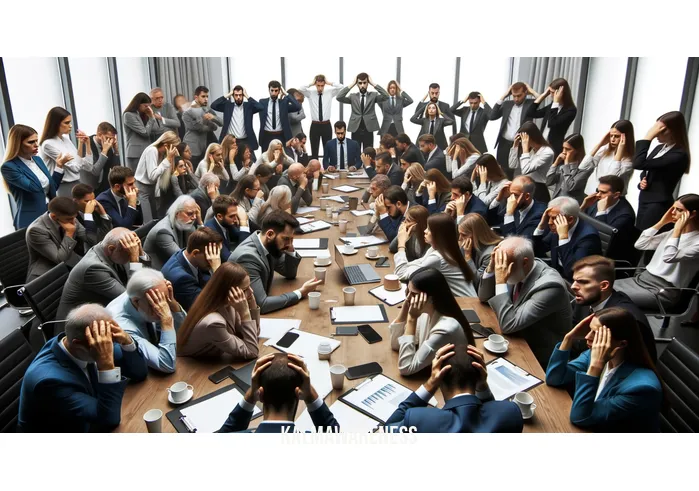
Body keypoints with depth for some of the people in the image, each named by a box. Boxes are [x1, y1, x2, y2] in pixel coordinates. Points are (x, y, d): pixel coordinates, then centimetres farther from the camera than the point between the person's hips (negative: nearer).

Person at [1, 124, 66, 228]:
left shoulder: (37, 159, 10)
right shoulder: (9, 167, -11)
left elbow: (52, 188, 12)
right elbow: (33, 187, -22)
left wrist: (59, 166, -1)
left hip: (51, 214, 6)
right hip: (31, 220, -6)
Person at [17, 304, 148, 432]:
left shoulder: (82, 351, -12)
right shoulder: (50, 379, -31)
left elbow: (139, 373, -6)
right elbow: (109, 420, -30)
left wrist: (126, 340, -23)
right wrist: (106, 363, -38)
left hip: (84, 426, 6)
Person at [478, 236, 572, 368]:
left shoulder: (550, 286, -29)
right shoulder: (520, 271, -7)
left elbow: (508, 325, -30)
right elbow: (484, 297, 3)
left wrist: (501, 282, -30)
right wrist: (491, 267, -13)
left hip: (539, 356, -7)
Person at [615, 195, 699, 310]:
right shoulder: (672, 232, 15)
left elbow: (668, 258, -23)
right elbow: (639, 244, 9)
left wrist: (677, 230, -18)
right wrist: (662, 222, 6)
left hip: (664, 291, -8)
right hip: (643, 278, 8)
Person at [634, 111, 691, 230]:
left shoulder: (679, 155, -18)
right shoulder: (659, 148, 10)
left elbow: (639, 164, -26)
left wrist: (648, 136, -19)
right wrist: (642, 181, -1)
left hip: (659, 205, -9)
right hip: (644, 201, 9)